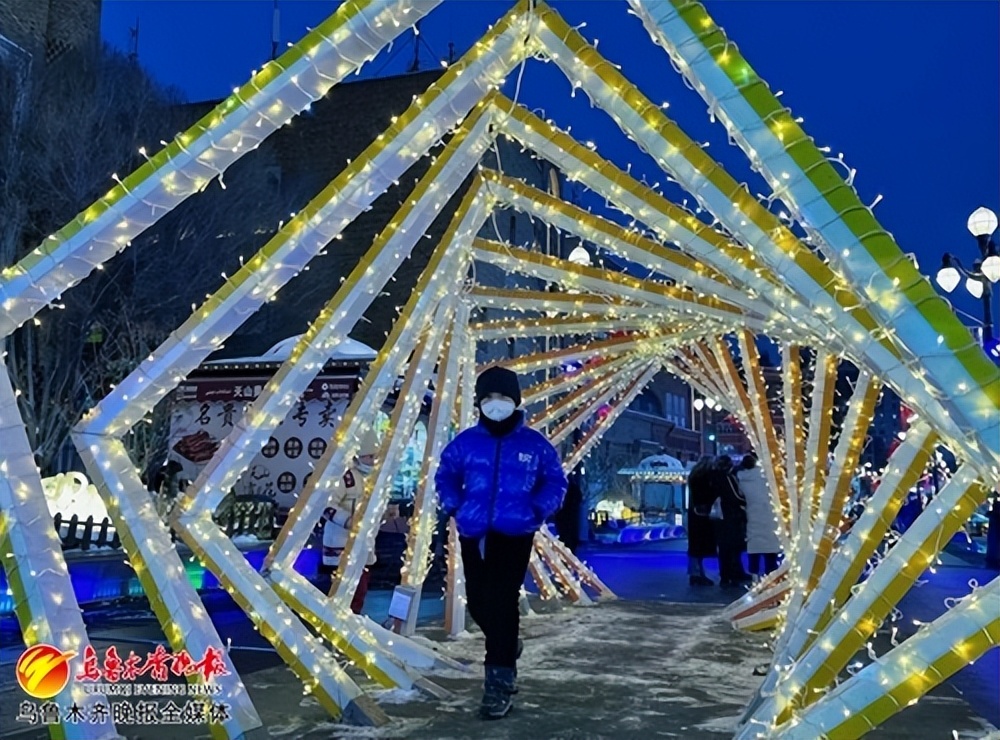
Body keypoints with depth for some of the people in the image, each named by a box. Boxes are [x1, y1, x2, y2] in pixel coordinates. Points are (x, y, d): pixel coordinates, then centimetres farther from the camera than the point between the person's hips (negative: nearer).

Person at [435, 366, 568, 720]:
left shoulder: (534, 444, -2)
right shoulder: (466, 441, 2)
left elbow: (556, 481, 9)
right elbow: (445, 476, 16)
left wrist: (538, 510, -4)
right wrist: (454, 507, 3)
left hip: (515, 534, -3)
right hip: (473, 534, 3)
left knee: (501, 601, -12)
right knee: (478, 601, 9)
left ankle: (500, 680, -4)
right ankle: (507, 648, 39)